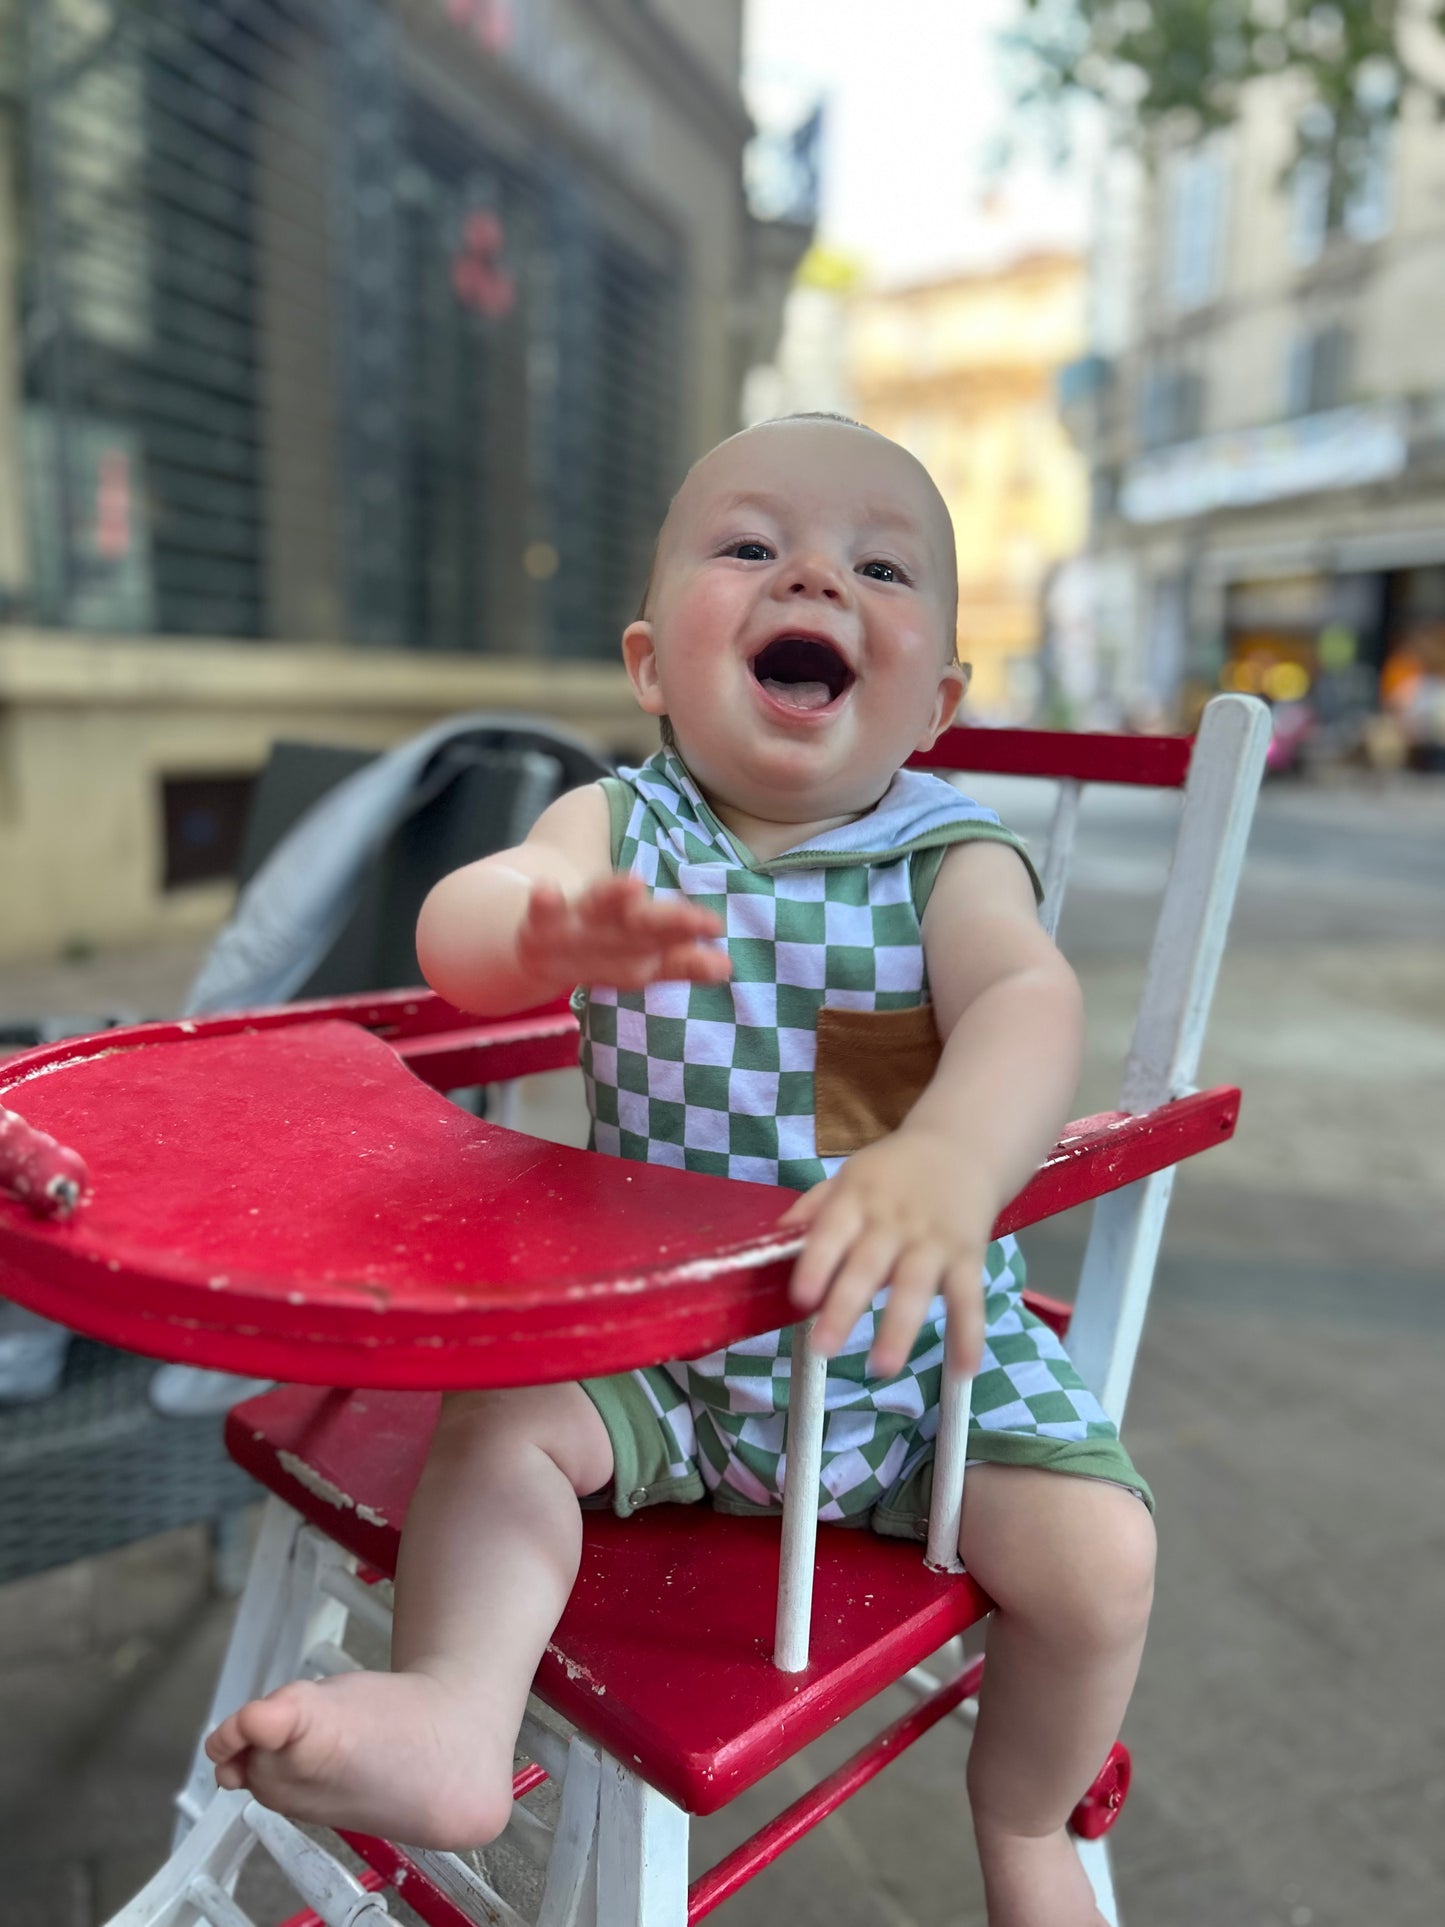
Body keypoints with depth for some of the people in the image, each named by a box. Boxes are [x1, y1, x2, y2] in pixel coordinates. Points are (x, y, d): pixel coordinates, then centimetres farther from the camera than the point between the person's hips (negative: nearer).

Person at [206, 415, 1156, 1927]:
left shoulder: (952, 860, -12)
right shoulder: (621, 825, -8)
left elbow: (1029, 1000, -31)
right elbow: (455, 931, -25)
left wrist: (950, 1162, -53)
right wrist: (546, 928, -50)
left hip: (917, 1347, 0)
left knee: (1098, 1555, -6)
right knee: (500, 1414, -17)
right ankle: (456, 1715, -1)